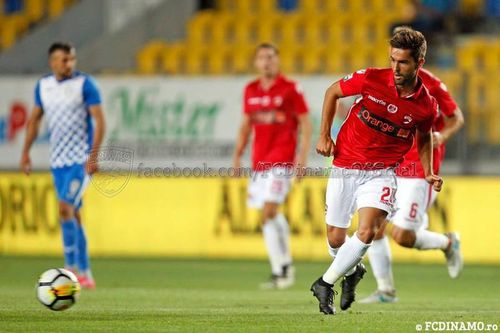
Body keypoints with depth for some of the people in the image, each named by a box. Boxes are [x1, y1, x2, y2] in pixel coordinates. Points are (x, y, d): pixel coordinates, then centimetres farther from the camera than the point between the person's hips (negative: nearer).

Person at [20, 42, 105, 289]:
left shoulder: (85, 84, -7)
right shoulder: (43, 85, 8)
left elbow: (99, 120, -11)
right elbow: (35, 119, 19)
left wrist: (94, 155, -19)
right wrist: (25, 152, 13)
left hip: (82, 159, -6)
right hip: (58, 160, 6)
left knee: (66, 208, -18)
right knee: (73, 214, 8)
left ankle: (71, 266, -12)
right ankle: (85, 274, 14)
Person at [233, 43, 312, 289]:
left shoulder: (290, 89, -3)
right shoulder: (251, 90, 13)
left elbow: (306, 124, -2)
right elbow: (246, 125, 21)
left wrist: (302, 156, -10)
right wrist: (237, 155, 14)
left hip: (282, 158, -6)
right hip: (259, 159, 6)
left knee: (269, 210, -18)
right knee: (268, 215, 6)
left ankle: (285, 266, -10)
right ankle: (279, 271, 12)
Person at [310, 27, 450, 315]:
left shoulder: (427, 106, -10)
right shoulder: (371, 79, -15)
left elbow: (424, 137, 13)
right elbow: (333, 92, 3)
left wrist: (429, 173, 2)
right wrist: (324, 135, -1)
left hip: (381, 172, -1)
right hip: (345, 166, 1)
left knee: (367, 232, -23)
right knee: (336, 239, 5)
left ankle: (325, 284, -4)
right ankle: (353, 271, 40)